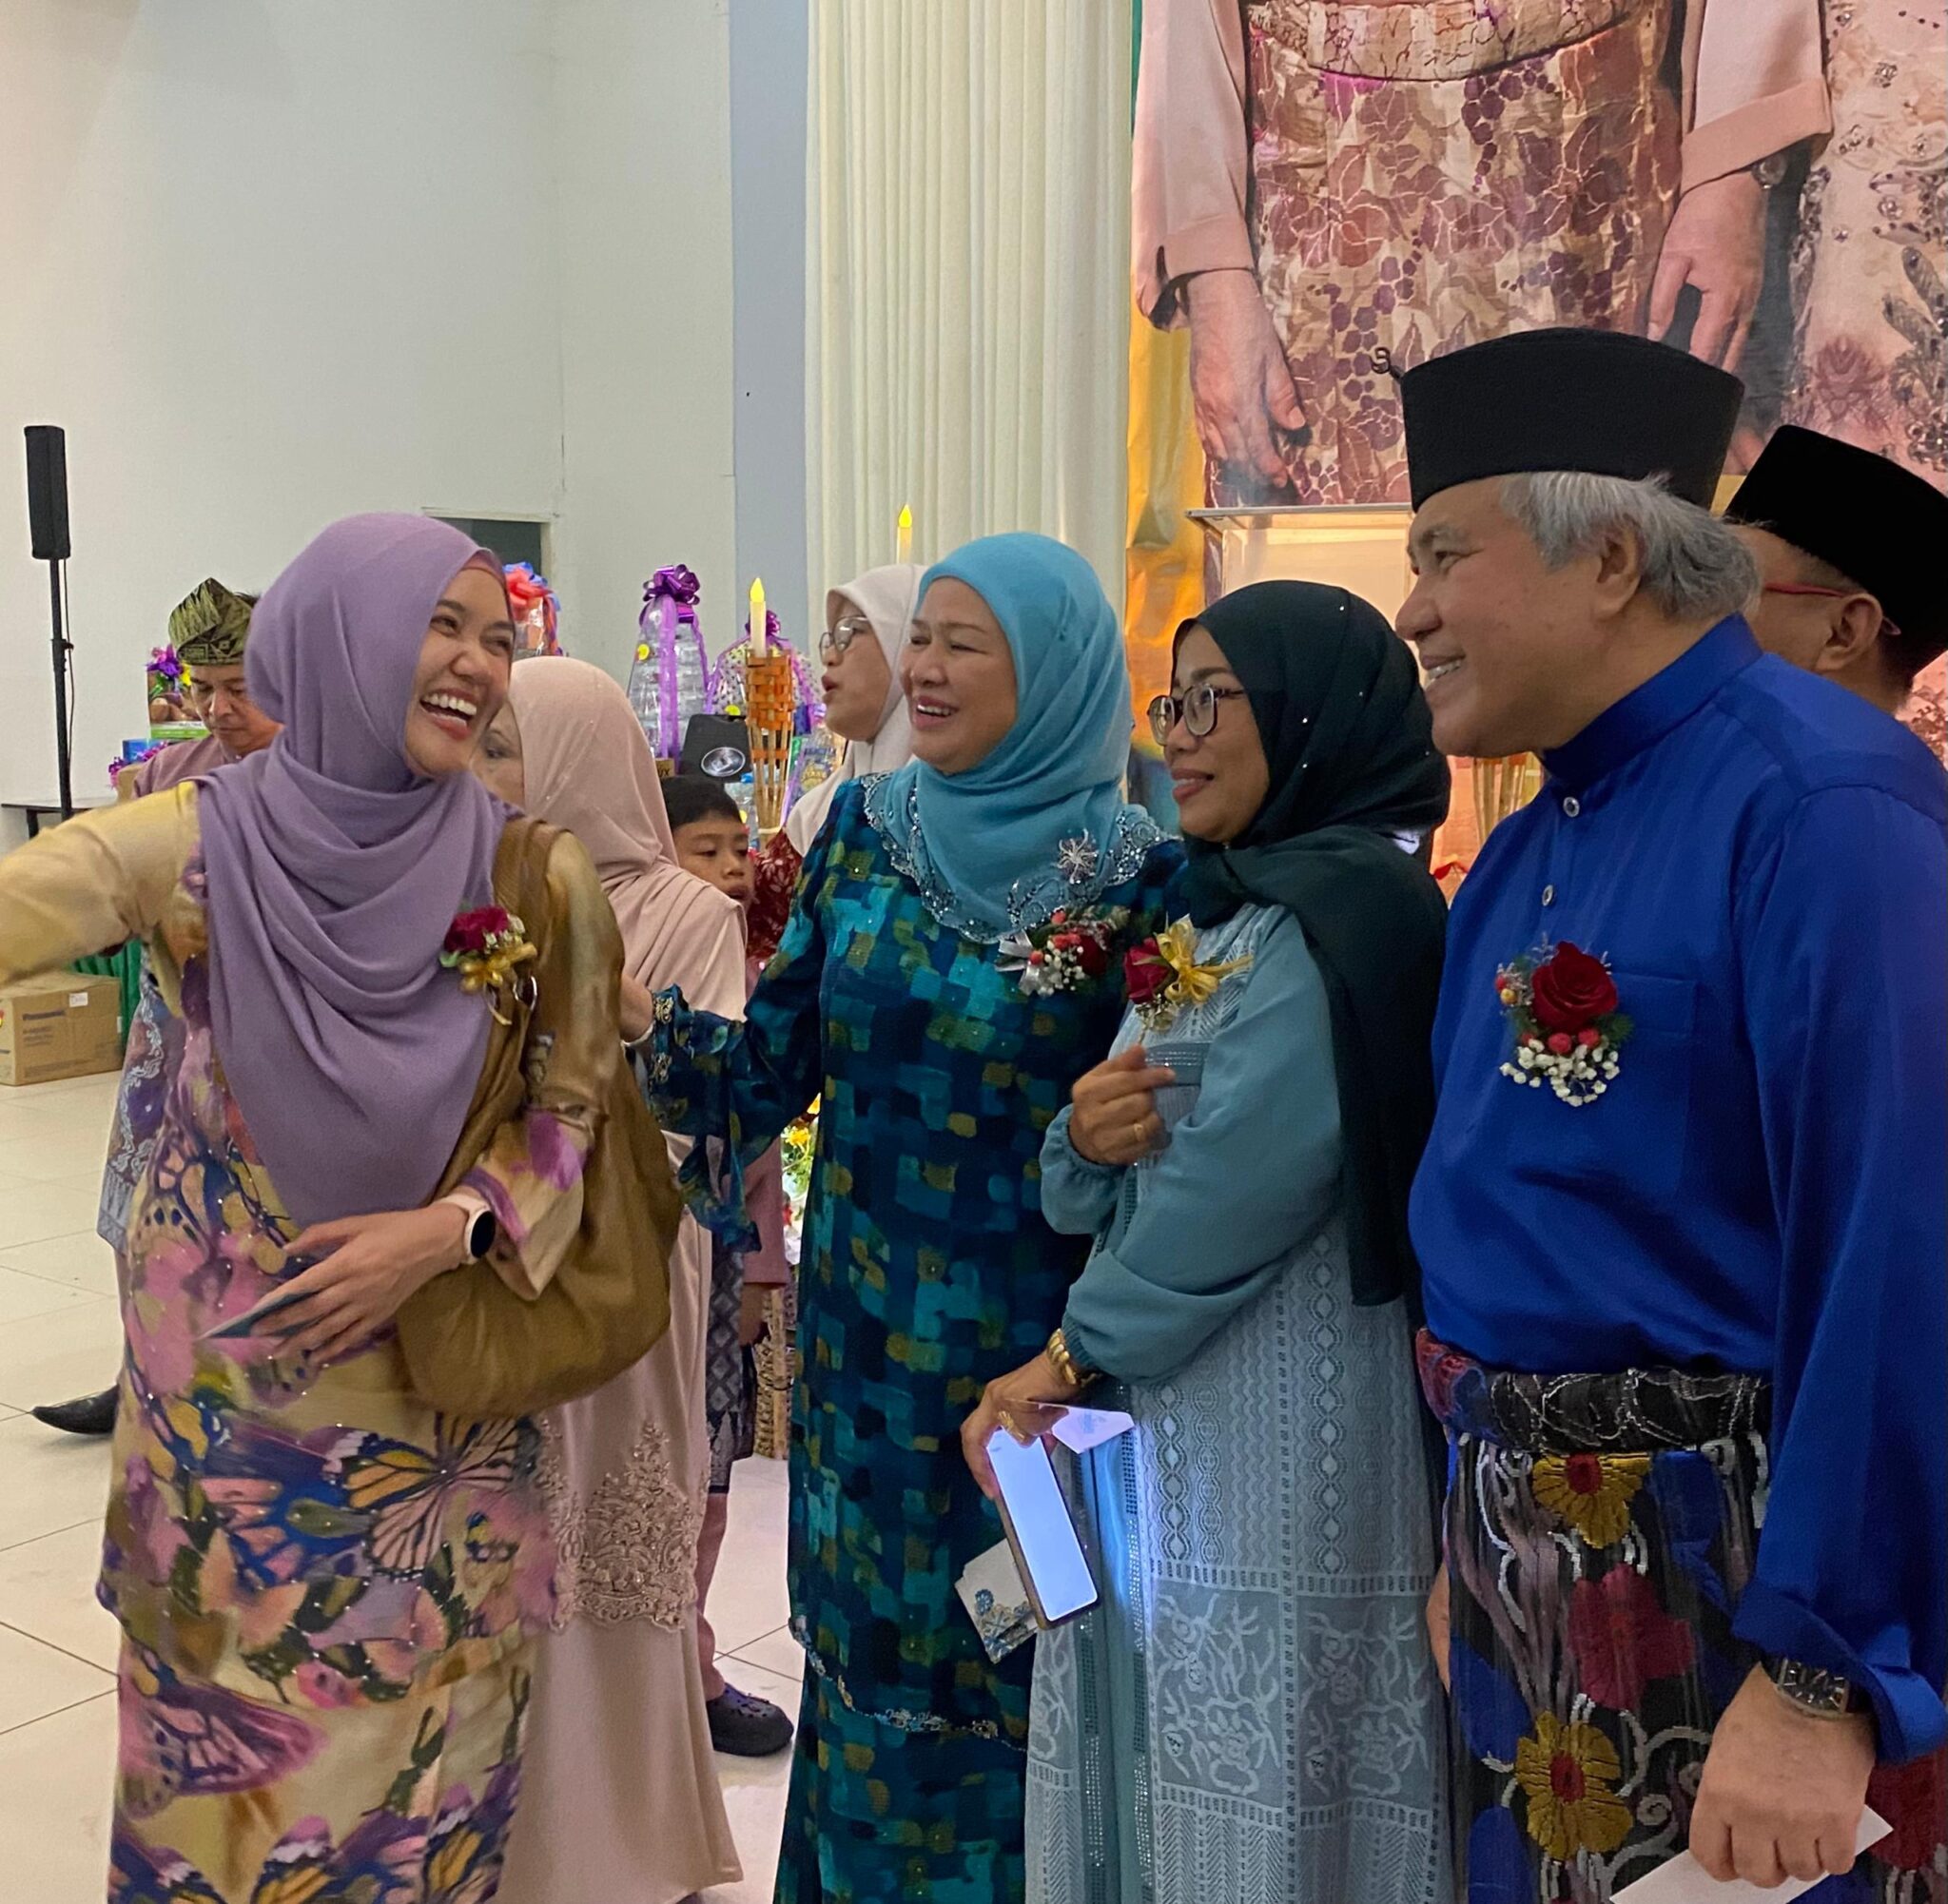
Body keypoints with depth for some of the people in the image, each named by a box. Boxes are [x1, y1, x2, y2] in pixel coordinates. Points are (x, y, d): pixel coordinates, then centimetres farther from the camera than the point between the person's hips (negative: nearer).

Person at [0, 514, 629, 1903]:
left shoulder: (535, 878, -6)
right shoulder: (194, 844, -10)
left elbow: (578, 1109, -1)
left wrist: (449, 1230, -16)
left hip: (443, 1403, 1)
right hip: (227, 1400, -1)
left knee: (421, 1752, 14)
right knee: (230, 1741, 14)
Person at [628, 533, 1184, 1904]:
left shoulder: (1132, 873, -10)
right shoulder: (867, 829, 2)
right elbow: (773, 1061, -1)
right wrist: (640, 1018, -17)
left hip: (1026, 1343, -3)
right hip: (866, 1332, 4)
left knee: (1004, 1658, 10)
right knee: (867, 1634, 16)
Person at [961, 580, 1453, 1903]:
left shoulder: (1341, 914, -13)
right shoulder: (1222, 914, 15)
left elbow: (1237, 1188, -20)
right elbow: (1091, 1198, 13)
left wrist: (1067, 1358, -9)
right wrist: (1086, 1136, -9)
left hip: (1272, 1435, -8)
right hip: (1151, 1426, 8)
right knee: (1144, 1780, 14)